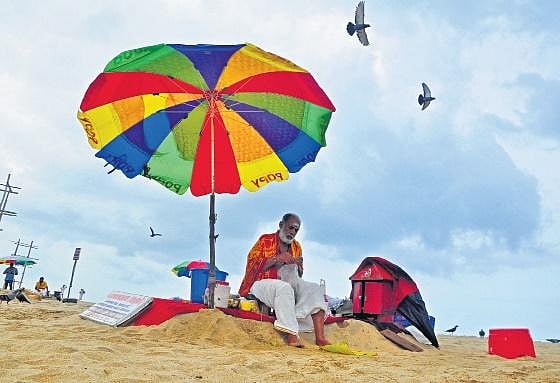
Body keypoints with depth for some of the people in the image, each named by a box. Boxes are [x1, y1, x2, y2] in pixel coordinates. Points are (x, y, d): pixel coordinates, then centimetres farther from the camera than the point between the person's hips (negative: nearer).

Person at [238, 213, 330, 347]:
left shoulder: (296, 247, 18)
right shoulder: (265, 240, 2)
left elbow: (299, 275, 20)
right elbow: (252, 265, -9)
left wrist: (298, 265, -4)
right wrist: (277, 258, -18)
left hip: (288, 284, 6)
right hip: (262, 283, -5)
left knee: (315, 289, -18)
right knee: (284, 288, -37)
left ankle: (320, 337, -32)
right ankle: (292, 336, -41)